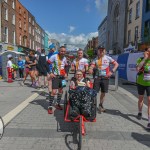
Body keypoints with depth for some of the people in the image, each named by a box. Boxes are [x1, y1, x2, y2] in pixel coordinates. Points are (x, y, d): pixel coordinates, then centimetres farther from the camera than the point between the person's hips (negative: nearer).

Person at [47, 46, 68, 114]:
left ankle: (57, 104, 34)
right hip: (55, 76, -6)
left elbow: (66, 66, 21)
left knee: (61, 91, 15)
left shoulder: (64, 58, 6)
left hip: (62, 76, 7)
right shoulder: (54, 56, -13)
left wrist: (66, 73, 8)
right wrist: (50, 73, -18)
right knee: (54, 91, -15)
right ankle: (50, 107, -3)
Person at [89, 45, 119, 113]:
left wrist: (112, 71, -6)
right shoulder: (95, 59, 5)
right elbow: (91, 66, -6)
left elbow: (116, 64, 6)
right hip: (97, 77, 0)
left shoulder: (108, 58, 3)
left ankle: (101, 105, 28)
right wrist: (90, 69, -30)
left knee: (103, 92, 10)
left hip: (105, 78, 1)